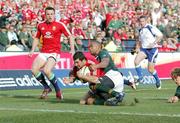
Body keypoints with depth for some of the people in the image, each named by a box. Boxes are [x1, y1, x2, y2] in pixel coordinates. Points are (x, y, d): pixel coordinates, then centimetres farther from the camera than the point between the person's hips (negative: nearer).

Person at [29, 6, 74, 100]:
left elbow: (70, 36, 3)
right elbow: (37, 38, 23)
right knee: (34, 70, -12)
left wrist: (72, 50, -5)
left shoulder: (60, 25, -3)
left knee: (46, 71, -25)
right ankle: (46, 88, 9)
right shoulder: (40, 25, 9)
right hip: (43, 53, 5)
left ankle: (58, 90, -3)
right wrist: (32, 50, 13)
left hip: (54, 52, -5)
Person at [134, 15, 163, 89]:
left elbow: (160, 35, -14)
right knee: (136, 61, -21)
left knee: (150, 69, 1)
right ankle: (140, 78, -12)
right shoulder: (140, 30, 11)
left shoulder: (151, 28, -12)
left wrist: (153, 43, -22)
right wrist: (140, 47, 13)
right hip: (143, 49, 6)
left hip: (152, 50, -6)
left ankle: (158, 81, 27)